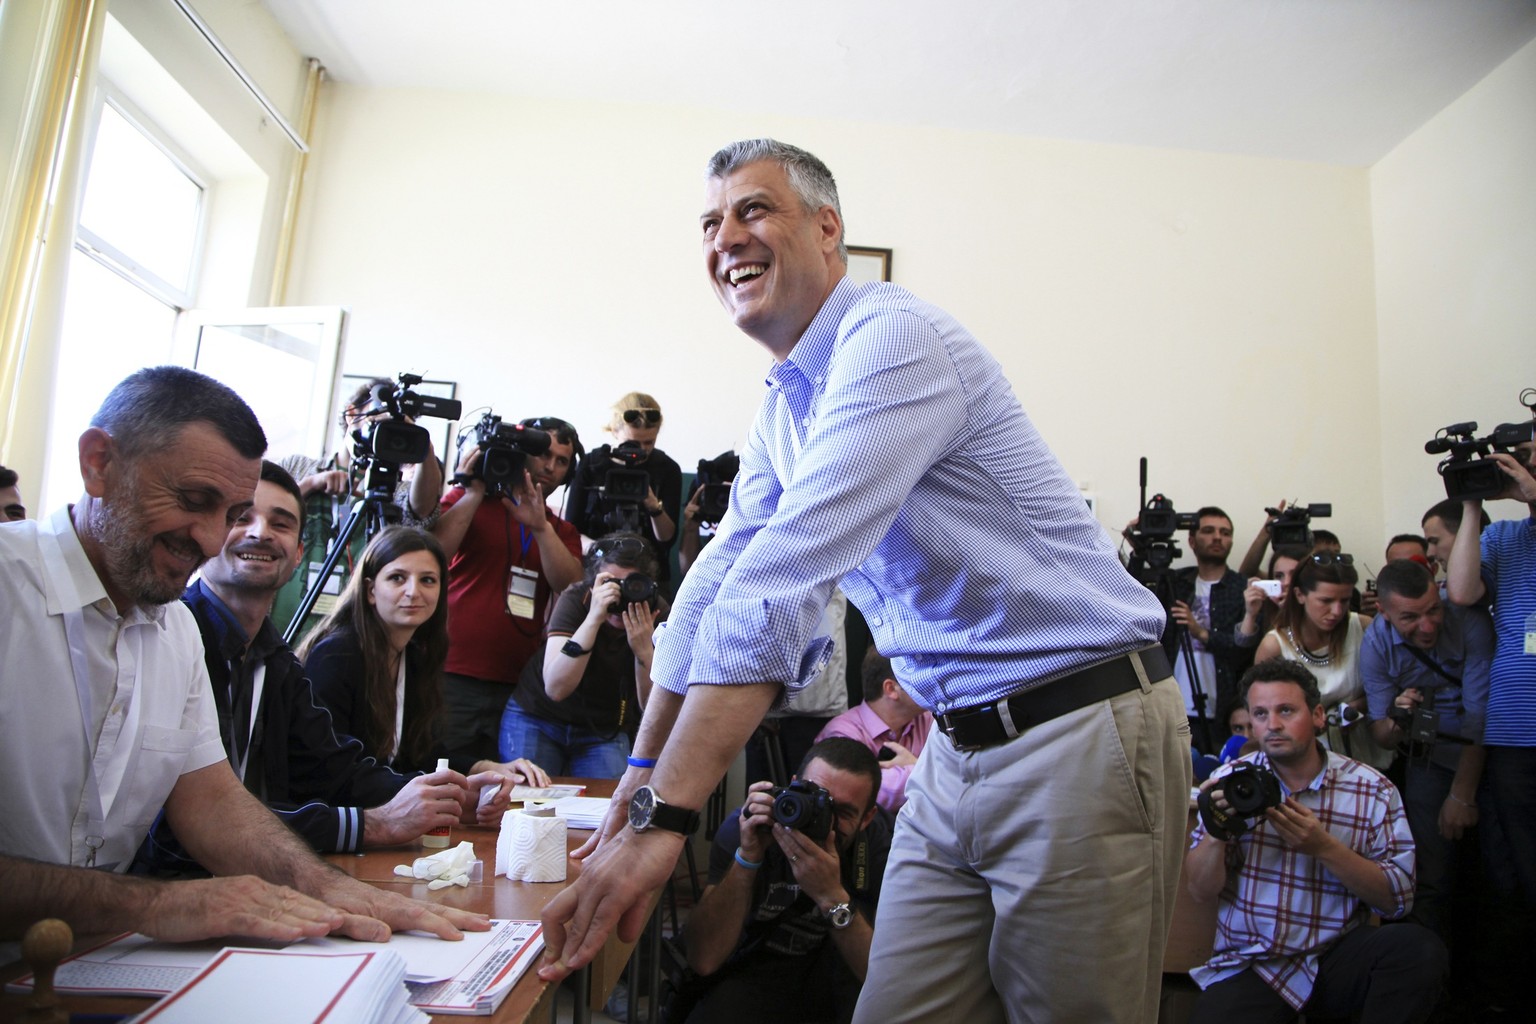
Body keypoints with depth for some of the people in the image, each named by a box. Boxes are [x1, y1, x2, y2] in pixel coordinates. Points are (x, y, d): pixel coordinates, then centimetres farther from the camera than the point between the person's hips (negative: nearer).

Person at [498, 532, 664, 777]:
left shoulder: (658, 613, -18)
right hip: (538, 719, -1)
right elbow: (555, 688, -34)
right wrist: (594, 618, -43)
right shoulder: (576, 599, -23)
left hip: (605, 731, 2)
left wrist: (644, 649, -37)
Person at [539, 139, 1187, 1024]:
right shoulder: (784, 407, 12)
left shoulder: (894, 337, -17)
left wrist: (664, 814, -29)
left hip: (1081, 734, -7)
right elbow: (720, 583, 11)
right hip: (958, 747, 7)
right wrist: (646, 771, 10)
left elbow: (780, 585, -28)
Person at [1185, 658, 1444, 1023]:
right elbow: (1200, 891, -2)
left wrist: (1323, 847, -19)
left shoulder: (1373, 790, 0)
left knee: (1419, 948, -27)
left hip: (1339, 956, 1)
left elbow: (1397, 899, -4)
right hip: (1249, 964, 0)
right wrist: (1216, 832, -21)